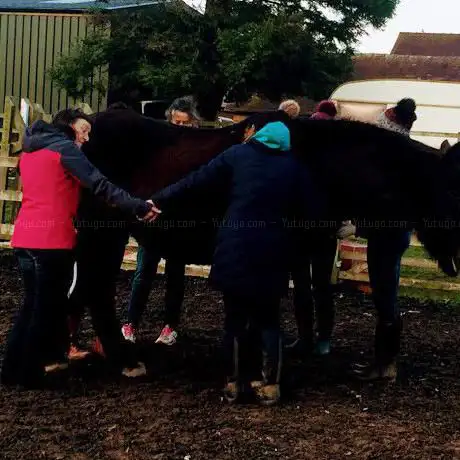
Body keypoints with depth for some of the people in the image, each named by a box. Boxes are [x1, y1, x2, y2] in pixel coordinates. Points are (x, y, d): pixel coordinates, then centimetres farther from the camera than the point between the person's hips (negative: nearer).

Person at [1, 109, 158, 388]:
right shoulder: (65, 148, -5)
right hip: (52, 240, -8)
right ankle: (30, 375, 10)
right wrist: (139, 206, -12)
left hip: (25, 238, 8)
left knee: (33, 304, 20)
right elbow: (100, 186, -12)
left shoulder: (30, 151, 20)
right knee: (48, 307, 3)